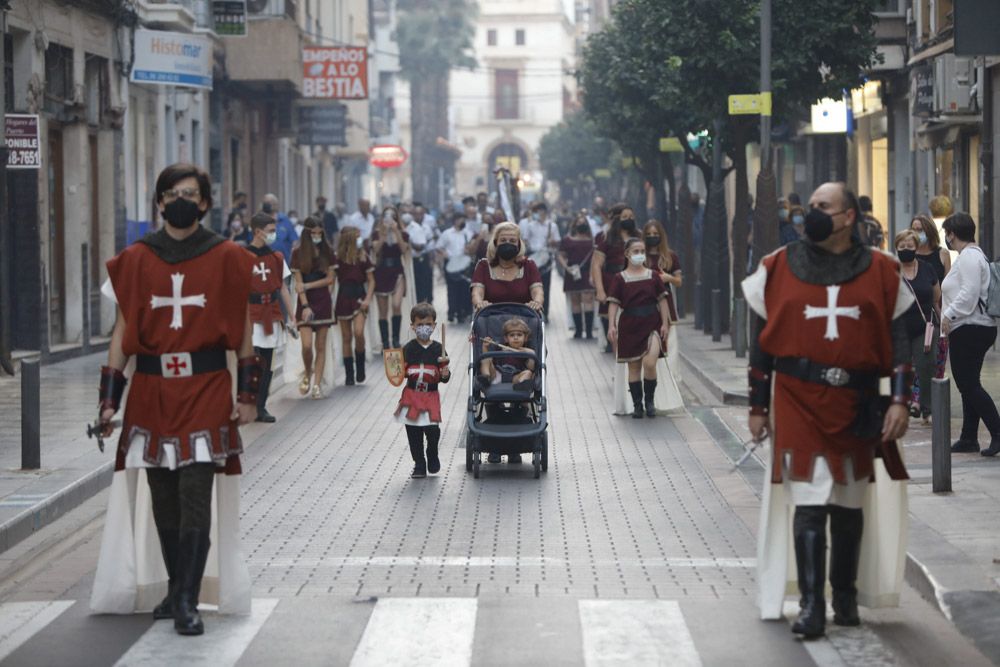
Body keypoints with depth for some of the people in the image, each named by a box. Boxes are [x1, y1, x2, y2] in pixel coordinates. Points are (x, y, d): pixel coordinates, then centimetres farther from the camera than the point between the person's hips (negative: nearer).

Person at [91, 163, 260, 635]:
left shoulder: (226, 258, 3)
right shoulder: (135, 260, 7)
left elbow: (243, 328, 7)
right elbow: (122, 331, 8)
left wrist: (246, 394, 1)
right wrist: (110, 399, 3)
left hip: (207, 391, -2)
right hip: (151, 393, 2)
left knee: (196, 498, -10)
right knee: (163, 500, 8)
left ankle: (186, 601, -9)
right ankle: (177, 589, 21)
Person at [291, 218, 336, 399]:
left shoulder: (327, 252, 4)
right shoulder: (298, 253, -2)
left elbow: (330, 279, 2)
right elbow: (298, 282, -6)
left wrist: (308, 285, -10)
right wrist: (305, 306, -15)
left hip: (323, 301, 2)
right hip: (306, 302, -2)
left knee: (321, 346, 1)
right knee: (307, 345, -12)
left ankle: (317, 384, 5)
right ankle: (307, 374, 15)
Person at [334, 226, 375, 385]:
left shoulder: (363, 258, 1)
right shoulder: (338, 259, -1)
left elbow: (371, 281, 5)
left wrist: (367, 299, -8)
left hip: (359, 297, 0)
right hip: (343, 299, 1)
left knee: (358, 332, -19)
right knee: (346, 338, 4)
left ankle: (360, 365, 5)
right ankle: (349, 374, 12)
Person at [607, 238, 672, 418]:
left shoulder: (653, 276, 5)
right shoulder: (620, 279, 0)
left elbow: (662, 301, 6)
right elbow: (613, 303, -4)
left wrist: (665, 323, 0)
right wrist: (611, 325, -15)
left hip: (652, 324, 0)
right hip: (630, 327, 0)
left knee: (649, 363, -16)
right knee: (634, 366, 6)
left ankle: (650, 400, 4)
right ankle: (637, 405, 14)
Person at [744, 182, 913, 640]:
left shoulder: (880, 273, 4)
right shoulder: (780, 268, 3)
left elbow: (898, 339, 4)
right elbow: (761, 341, 7)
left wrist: (899, 400, -4)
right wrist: (758, 407, 6)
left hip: (855, 404, 2)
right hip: (799, 400, -1)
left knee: (850, 503, 11)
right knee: (809, 502, -9)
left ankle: (845, 594, 26)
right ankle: (811, 605, -9)